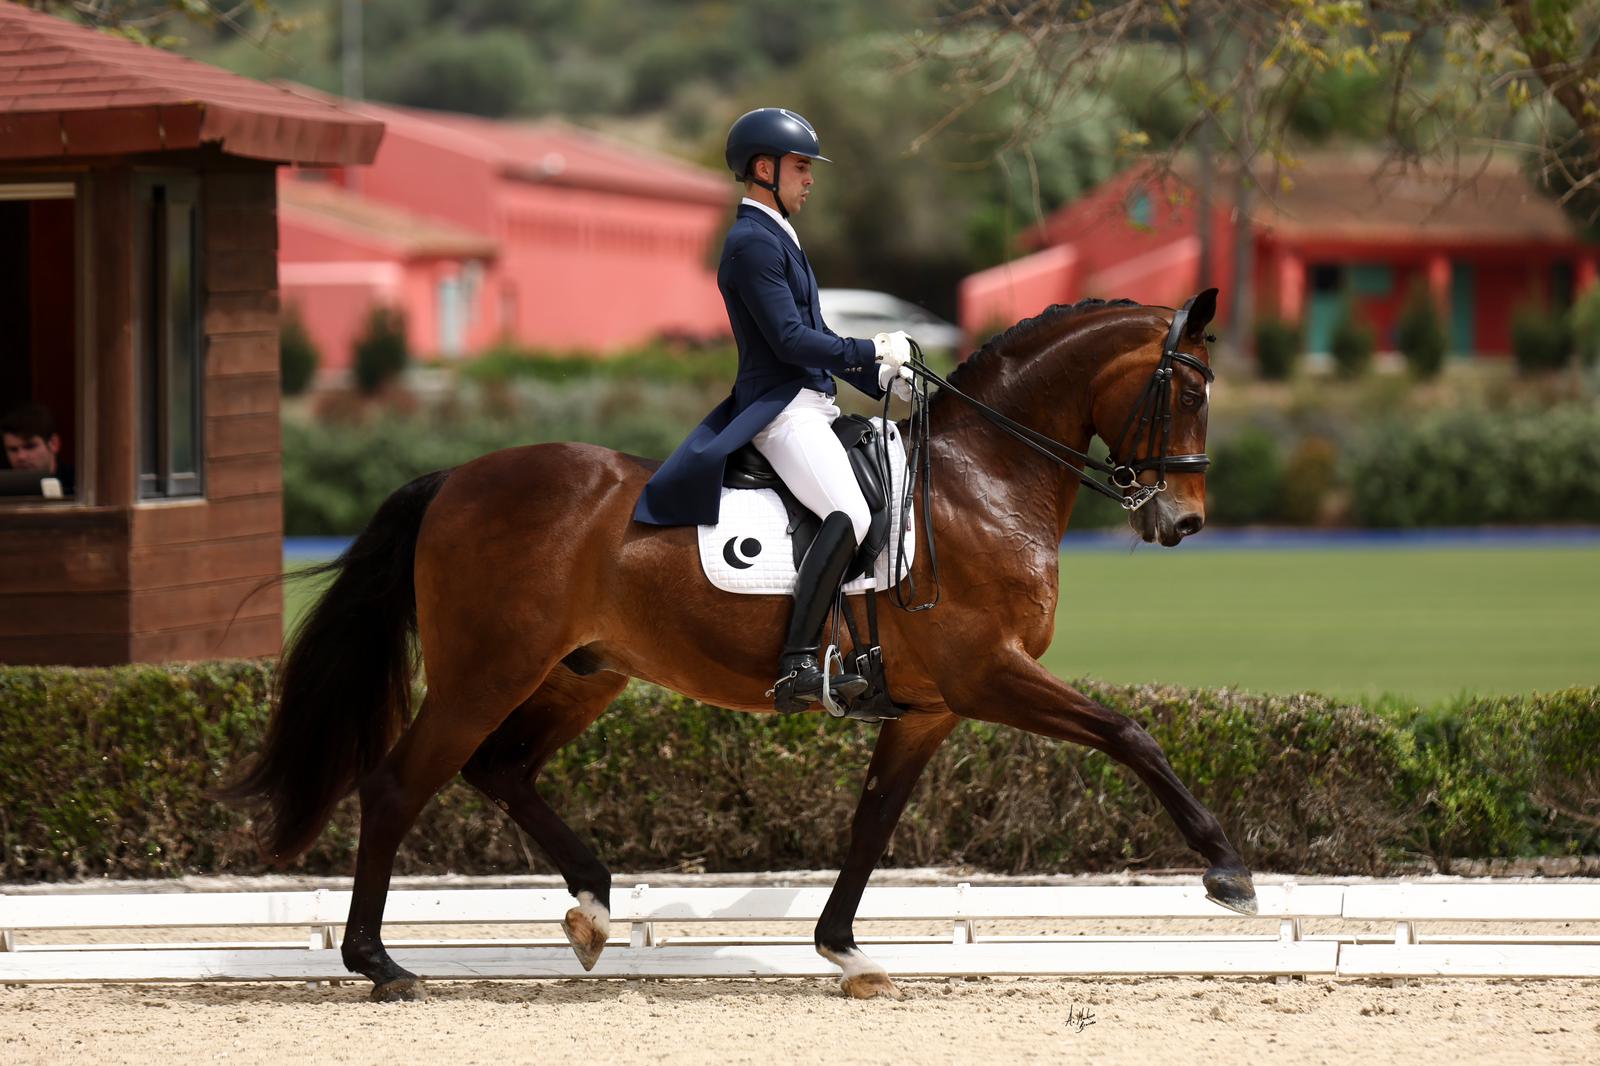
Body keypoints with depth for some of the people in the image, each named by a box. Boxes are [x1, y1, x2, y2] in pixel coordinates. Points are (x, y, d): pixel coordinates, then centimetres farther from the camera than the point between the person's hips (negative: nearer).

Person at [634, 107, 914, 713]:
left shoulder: (776, 238, 21)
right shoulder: (752, 243, -12)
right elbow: (791, 340, -19)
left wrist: (882, 378, 14)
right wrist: (874, 352, -13)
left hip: (810, 405, 11)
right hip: (779, 409, -11)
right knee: (849, 516, -28)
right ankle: (796, 669, -31)